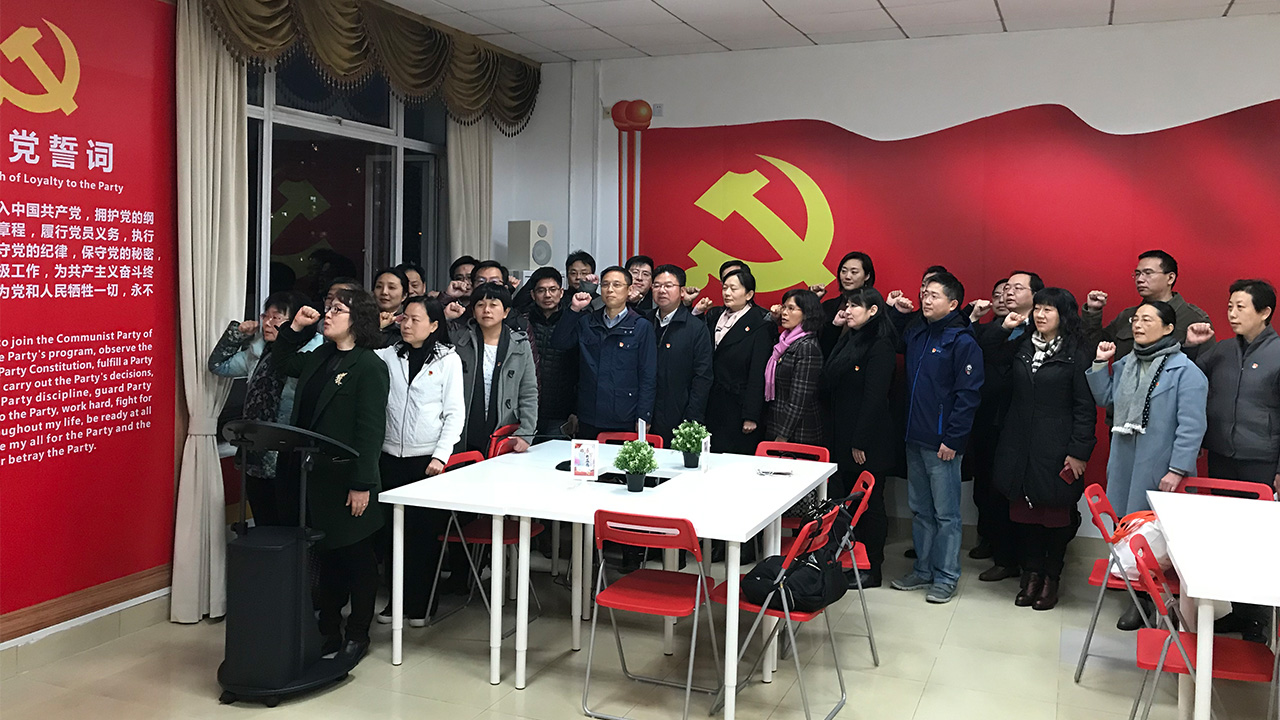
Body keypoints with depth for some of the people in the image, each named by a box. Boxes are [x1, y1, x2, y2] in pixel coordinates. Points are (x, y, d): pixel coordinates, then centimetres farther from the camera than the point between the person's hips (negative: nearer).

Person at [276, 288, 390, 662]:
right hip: (316, 477, 7)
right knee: (326, 556, 15)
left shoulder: (370, 367, -13)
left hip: (348, 481, -7)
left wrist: (362, 485, -20)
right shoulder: (320, 357, 11)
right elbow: (286, 364, 32)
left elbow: (370, 430, -17)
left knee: (357, 558, 8)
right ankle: (328, 631, 27)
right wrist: (295, 328, 15)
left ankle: (357, 635, 20)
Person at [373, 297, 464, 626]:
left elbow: (455, 413, -2)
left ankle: (419, 603, 16)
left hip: (427, 459, -3)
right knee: (392, 529, 8)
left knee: (424, 532, 2)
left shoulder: (448, 360, 0)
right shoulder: (388, 356, 9)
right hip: (390, 456, 3)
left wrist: (440, 456, -10)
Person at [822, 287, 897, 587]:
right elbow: (828, 384, 12)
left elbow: (874, 397, -18)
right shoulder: (848, 340, 13)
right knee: (848, 499, 14)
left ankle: (871, 570, 12)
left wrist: (861, 442, -19)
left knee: (869, 503, 2)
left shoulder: (880, 346, -13)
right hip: (842, 435, 8)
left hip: (869, 442, -8)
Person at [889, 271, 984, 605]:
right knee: (920, 509, 15)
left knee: (945, 513, 2)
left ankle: (946, 577, 12)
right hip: (915, 439, 8)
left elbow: (969, 394, -15)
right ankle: (923, 570, 26)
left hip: (943, 443, -7)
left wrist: (953, 439, -17)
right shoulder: (915, 332, 10)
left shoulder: (963, 341, -12)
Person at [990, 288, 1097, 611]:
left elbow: (1085, 406, -6)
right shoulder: (1021, 345, 10)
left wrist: (1078, 451, -11)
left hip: (1056, 449, -4)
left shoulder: (1077, 353, -4)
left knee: (1056, 513, 5)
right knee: (1023, 512, 6)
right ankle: (1031, 574, 19)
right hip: (1020, 446, 4)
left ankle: (1051, 578, 19)